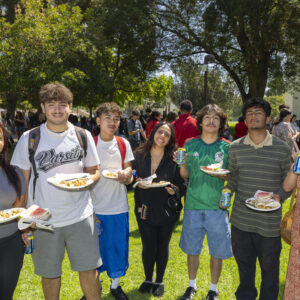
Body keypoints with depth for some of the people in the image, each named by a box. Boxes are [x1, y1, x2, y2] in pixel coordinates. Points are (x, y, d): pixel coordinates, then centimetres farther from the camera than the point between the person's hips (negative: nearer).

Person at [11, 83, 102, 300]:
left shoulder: (83, 136, 0)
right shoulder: (29, 139, -4)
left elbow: (94, 171, 8)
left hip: (80, 215, 1)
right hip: (43, 219, 0)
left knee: (89, 269, 8)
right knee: (49, 272, 15)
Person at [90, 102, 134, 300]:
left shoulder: (123, 144, 3)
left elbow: (128, 168, 9)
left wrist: (126, 176, -15)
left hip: (119, 207, 2)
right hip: (95, 207, -2)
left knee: (118, 246, 12)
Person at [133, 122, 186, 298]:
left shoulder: (174, 159, -5)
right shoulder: (139, 155, -1)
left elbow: (183, 185, -3)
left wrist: (175, 191, -22)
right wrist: (137, 182, -14)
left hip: (167, 210, 0)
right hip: (145, 209, 1)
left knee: (162, 246, 14)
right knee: (149, 247, 8)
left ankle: (159, 281, 36)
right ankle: (148, 279, 35)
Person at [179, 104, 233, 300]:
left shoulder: (227, 147, -1)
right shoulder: (190, 144, 2)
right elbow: (185, 175, 6)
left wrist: (221, 174, -18)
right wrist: (181, 163, -15)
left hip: (217, 206, -1)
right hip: (193, 205, 1)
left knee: (217, 251, 10)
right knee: (192, 249, 14)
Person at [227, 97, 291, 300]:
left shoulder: (282, 148, -7)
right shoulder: (235, 147, 0)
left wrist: (280, 196, -18)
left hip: (269, 222, -2)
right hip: (241, 219, 3)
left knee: (269, 267, 15)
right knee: (244, 264, 22)